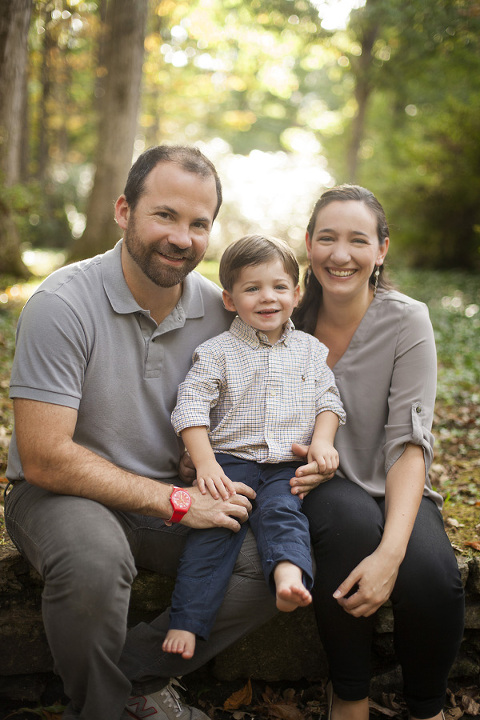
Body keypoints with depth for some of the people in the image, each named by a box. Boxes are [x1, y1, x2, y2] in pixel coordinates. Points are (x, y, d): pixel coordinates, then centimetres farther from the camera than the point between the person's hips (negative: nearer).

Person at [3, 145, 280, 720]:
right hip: (62, 494, -4)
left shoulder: (218, 310, -3)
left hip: (172, 498, 5)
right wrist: (175, 501, -22)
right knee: (94, 559, -37)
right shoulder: (62, 304, -19)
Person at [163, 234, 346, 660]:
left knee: (281, 513, -26)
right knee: (214, 527, -18)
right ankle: (187, 622, -18)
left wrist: (322, 441, -5)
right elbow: (192, 406, -4)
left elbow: (329, 399, 14)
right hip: (231, 460, -2)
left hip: (288, 465, 2)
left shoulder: (311, 351, 12)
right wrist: (206, 463, -15)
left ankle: (289, 576, -48)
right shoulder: (217, 352, 2)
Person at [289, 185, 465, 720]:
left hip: (394, 490, 0)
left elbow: (409, 442, -17)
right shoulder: (291, 318, -4)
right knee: (352, 522, -35)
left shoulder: (405, 322, -10)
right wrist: (297, 462, -18)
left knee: (430, 578, -31)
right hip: (319, 486, 1)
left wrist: (391, 550, -33)